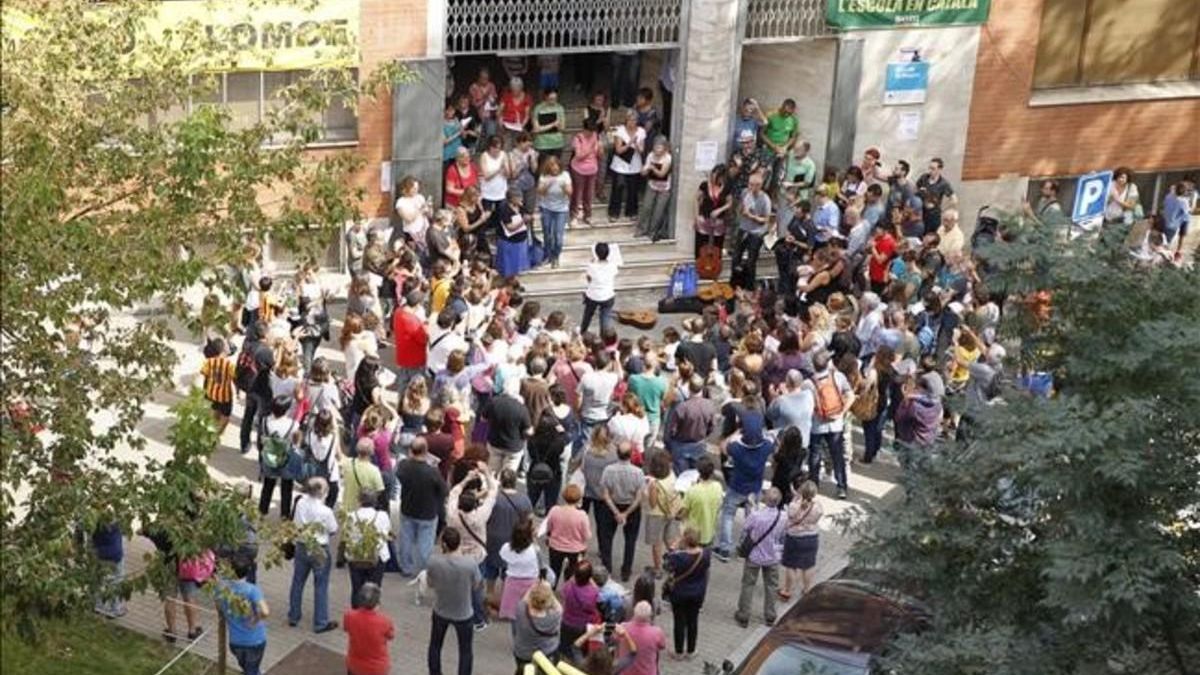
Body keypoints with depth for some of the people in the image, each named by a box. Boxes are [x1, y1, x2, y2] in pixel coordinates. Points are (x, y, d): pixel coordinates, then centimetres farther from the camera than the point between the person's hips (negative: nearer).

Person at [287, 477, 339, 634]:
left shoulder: (300, 503, -11)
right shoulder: (325, 511, -25)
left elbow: (295, 522, 1)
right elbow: (333, 529, -11)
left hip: (301, 547, 5)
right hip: (320, 551, -5)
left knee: (297, 582, 19)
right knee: (320, 586, 8)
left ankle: (293, 617, 32)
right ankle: (321, 623, 15)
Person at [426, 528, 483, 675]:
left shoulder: (434, 561, -25)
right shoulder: (470, 564, -28)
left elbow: (430, 584, -5)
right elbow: (476, 587, -8)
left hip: (440, 612, 2)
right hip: (463, 614, -2)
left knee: (435, 646, 26)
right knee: (465, 650, 20)